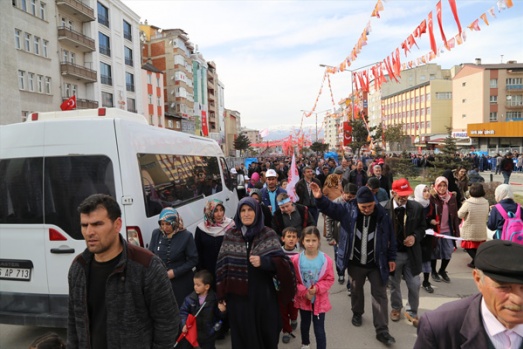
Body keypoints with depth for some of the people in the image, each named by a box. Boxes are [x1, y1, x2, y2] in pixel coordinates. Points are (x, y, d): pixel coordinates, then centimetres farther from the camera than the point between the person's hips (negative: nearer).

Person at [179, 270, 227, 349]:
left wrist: (222, 311, -30)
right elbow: (183, 311, -5)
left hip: (209, 333, -2)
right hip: (194, 331, 3)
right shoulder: (190, 298, -10)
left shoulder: (214, 299, -16)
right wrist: (184, 324, -17)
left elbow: (219, 316, -9)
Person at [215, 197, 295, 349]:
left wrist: (263, 261, -25)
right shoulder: (230, 236, 0)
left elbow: (282, 262, -8)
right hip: (238, 297, 1)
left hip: (263, 295, -1)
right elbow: (222, 266, 4)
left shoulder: (269, 235, -4)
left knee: (266, 334, 13)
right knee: (243, 336, 14)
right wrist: (221, 296, 4)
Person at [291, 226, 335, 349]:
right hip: (303, 299, 2)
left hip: (320, 300, -2)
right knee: (305, 324, 25)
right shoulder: (296, 259, -16)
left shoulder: (326, 260, -17)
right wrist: (304, 292, -18)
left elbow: (330, 279, -9)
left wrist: (317, 289, -21)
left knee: (319, 329, 3)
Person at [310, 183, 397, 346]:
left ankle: (382, 330, 15)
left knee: (380, 294, 5)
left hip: (377, 263, -1)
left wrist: (391, 258, 2)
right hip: (355, 262, 1)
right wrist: (320, 198, -32)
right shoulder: (348, 210, -13)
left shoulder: (382, 214, -13)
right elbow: (330, 208, -12)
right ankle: (357, 313, 48)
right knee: (356, 289, 22)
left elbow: (390, 237, -3)